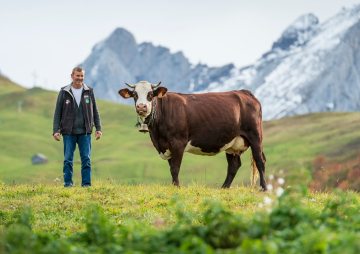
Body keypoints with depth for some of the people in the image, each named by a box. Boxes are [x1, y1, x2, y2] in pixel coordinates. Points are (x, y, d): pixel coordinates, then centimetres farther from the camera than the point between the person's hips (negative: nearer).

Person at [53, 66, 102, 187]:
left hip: (85, 132, 1)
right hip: (69, 132, -1)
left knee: (86, 159, 0)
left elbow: (95, 112, 12)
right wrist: (55, 131, -4)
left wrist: (98, 129, 4)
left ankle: (86, 184, 4)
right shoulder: (64, 92, 3)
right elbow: (57, 113, 4)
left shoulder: (89, 92, 8)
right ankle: (68, 183, 6)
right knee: (68, 159, 0)